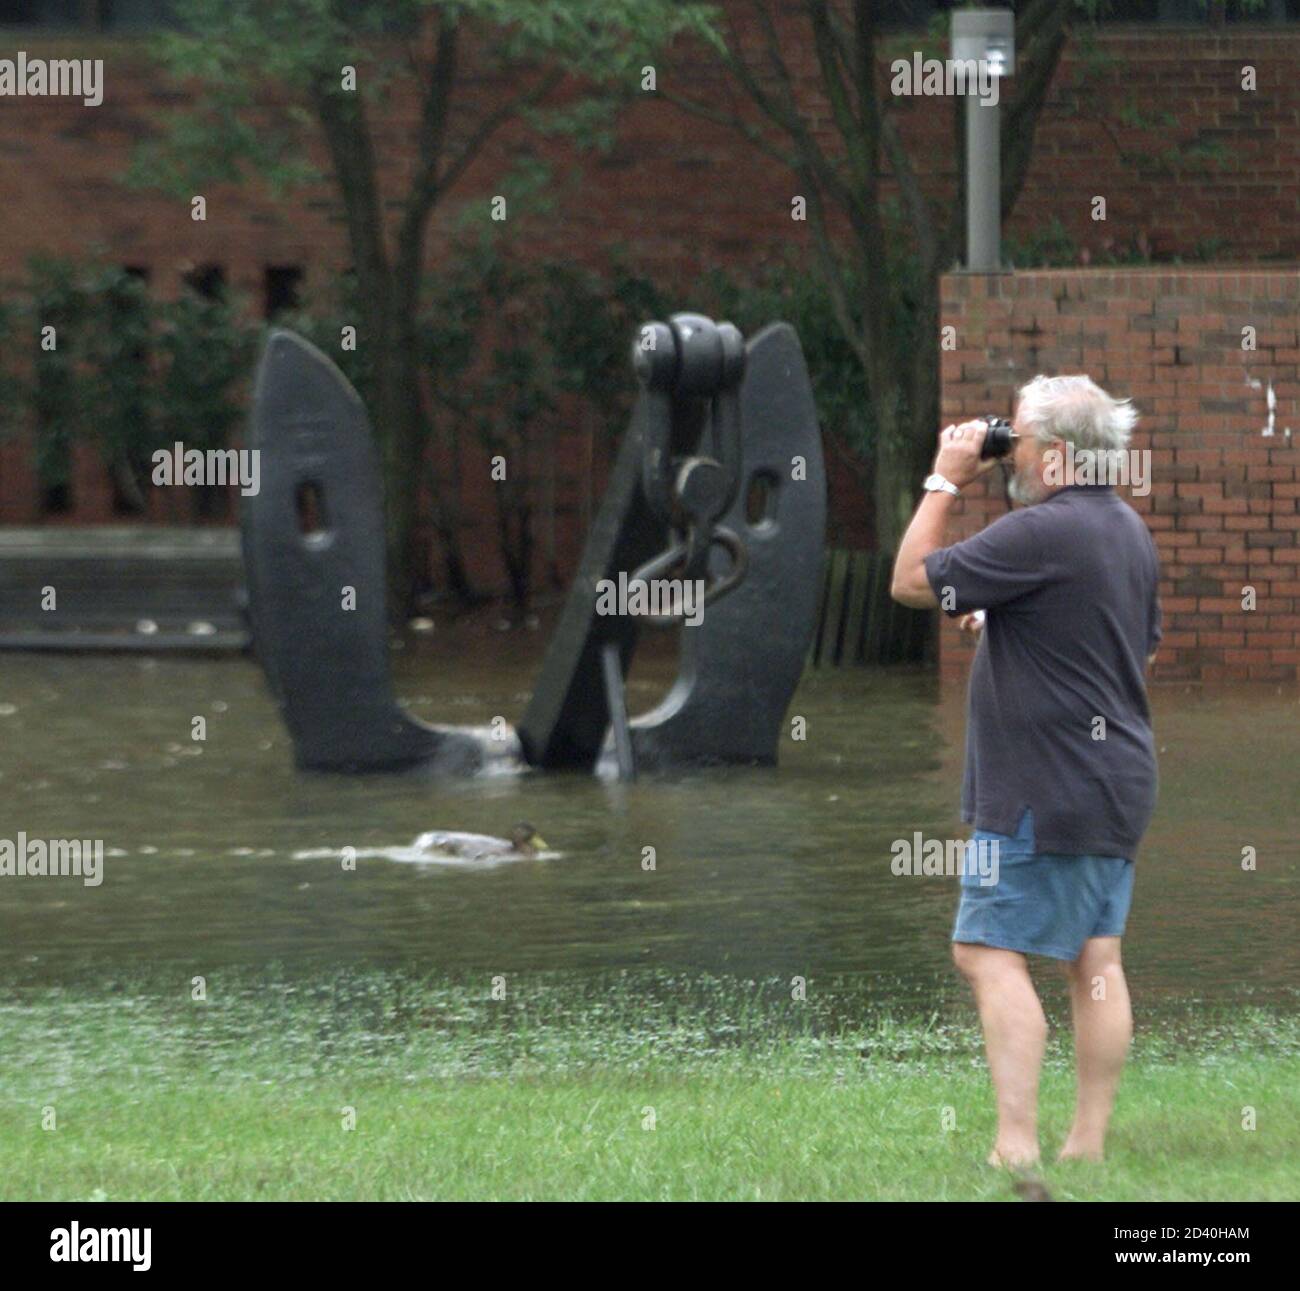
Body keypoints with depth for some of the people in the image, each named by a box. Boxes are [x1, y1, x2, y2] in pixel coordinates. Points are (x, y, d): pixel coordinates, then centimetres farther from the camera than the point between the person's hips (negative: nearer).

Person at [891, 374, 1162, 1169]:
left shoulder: (1042, 533, -18)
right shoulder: (1131, 532, 13)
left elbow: (912, 582, -14)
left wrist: (945, 483, -3)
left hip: (1045, 789, -9)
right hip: (1120, 778, 9)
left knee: (990, 953, -7)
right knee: (1096, 960, 9)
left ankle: (1017, 1146, -15)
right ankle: (1090, 1144, 10)